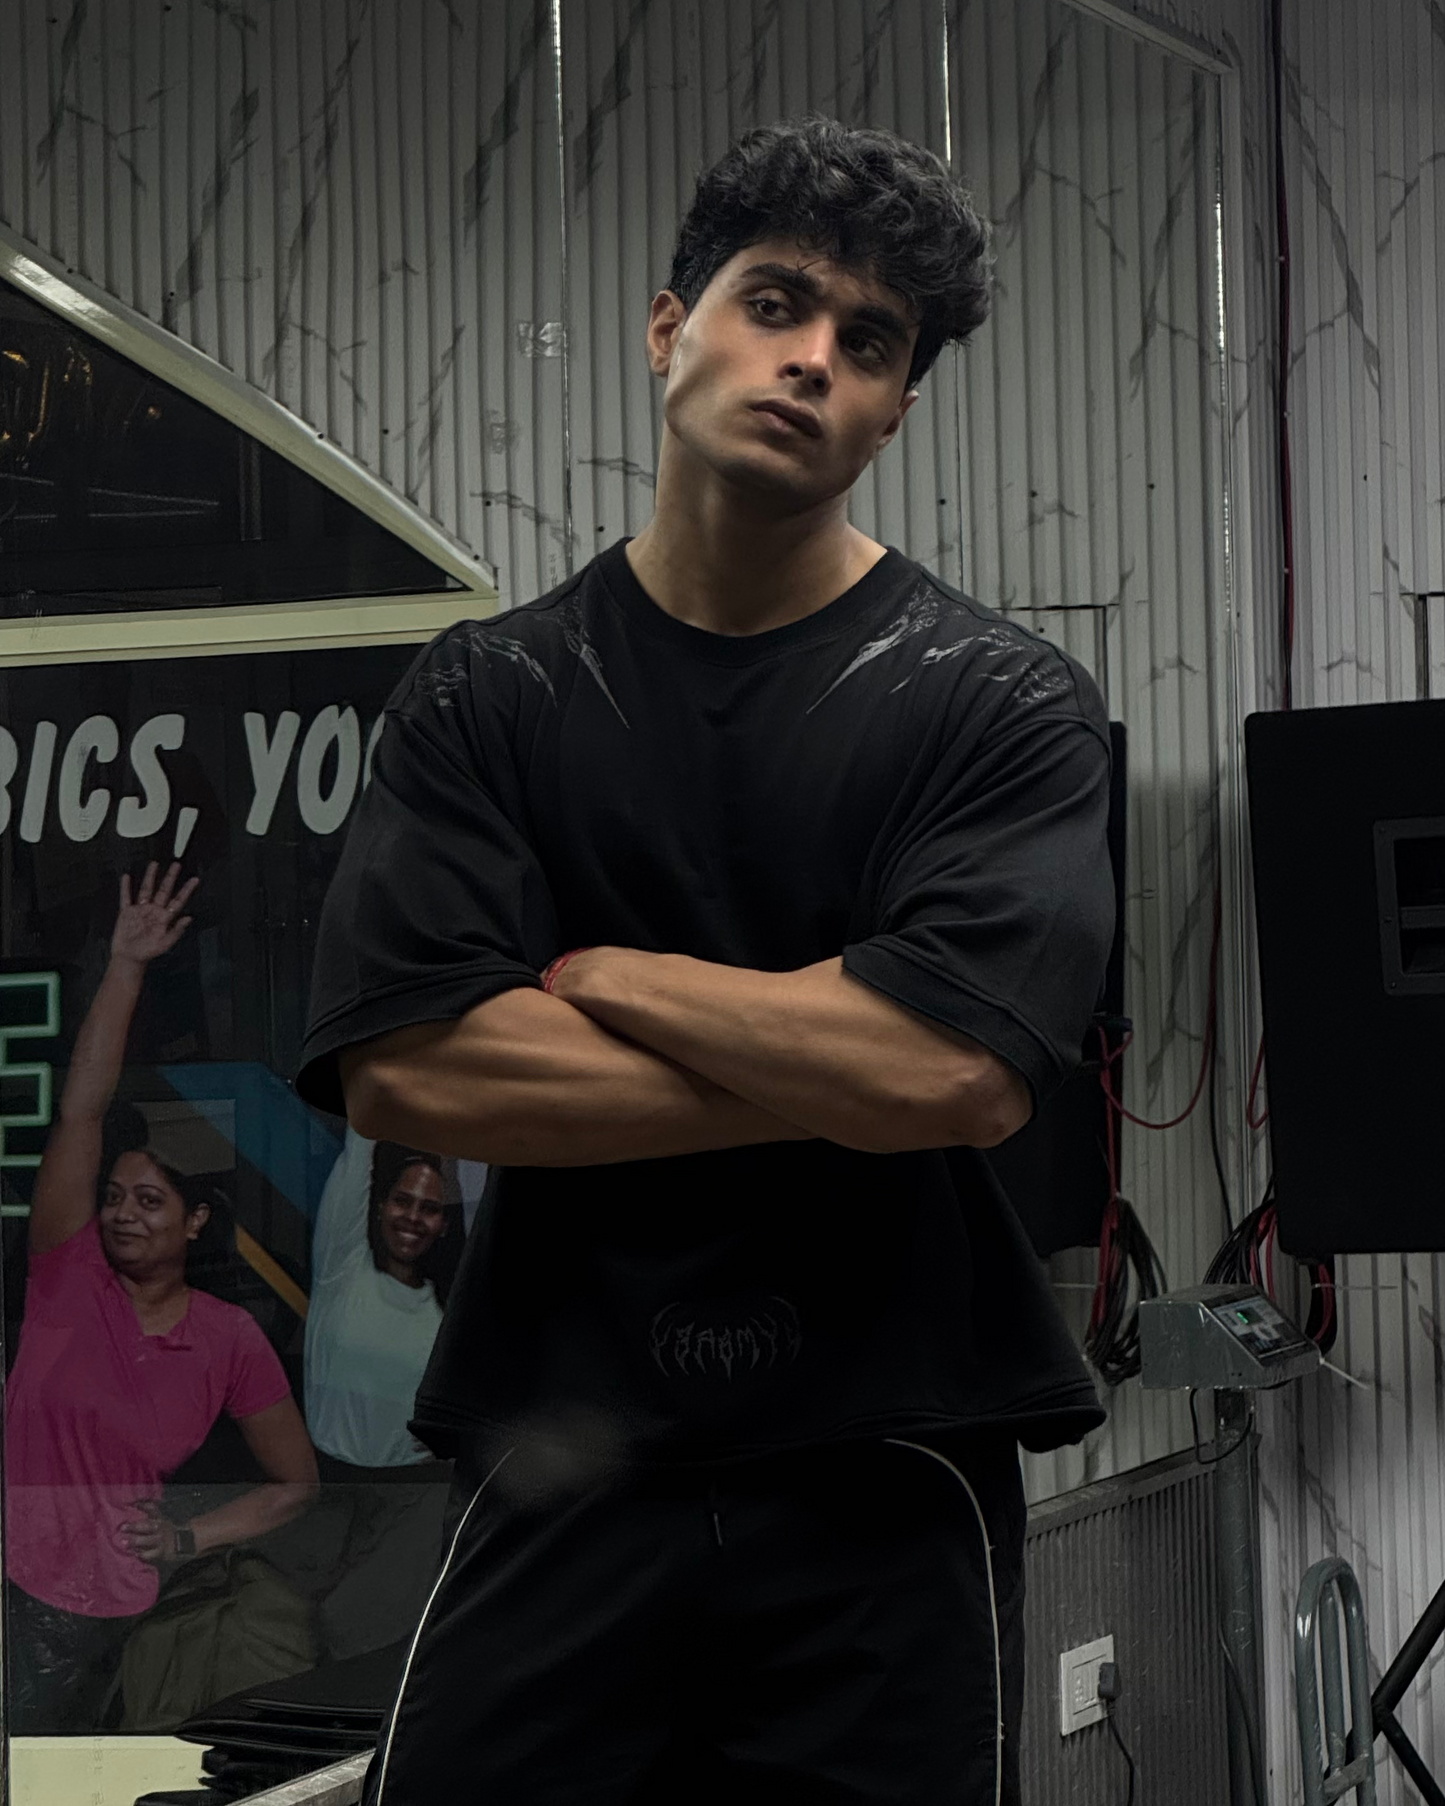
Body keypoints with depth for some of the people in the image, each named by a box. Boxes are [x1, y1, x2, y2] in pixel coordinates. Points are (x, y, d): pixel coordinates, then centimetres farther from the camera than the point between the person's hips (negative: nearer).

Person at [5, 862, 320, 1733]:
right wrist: (126, 967, -11)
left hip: (91, 1613, -1)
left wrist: (190, 1538, -2)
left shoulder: (231, 1342, 0)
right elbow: (82, 1113, -8)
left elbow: (297, 1482, 11)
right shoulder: (70, 1276, -1)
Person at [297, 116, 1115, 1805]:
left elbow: (957, 1069, -16)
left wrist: (596, 974, -5)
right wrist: (842, 1076, -10)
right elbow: (399, 1069, -8)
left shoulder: (1001, 703, 0)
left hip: (886, 1491, -1)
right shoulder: (482, 695, 6)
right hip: (560, 1482, 1)